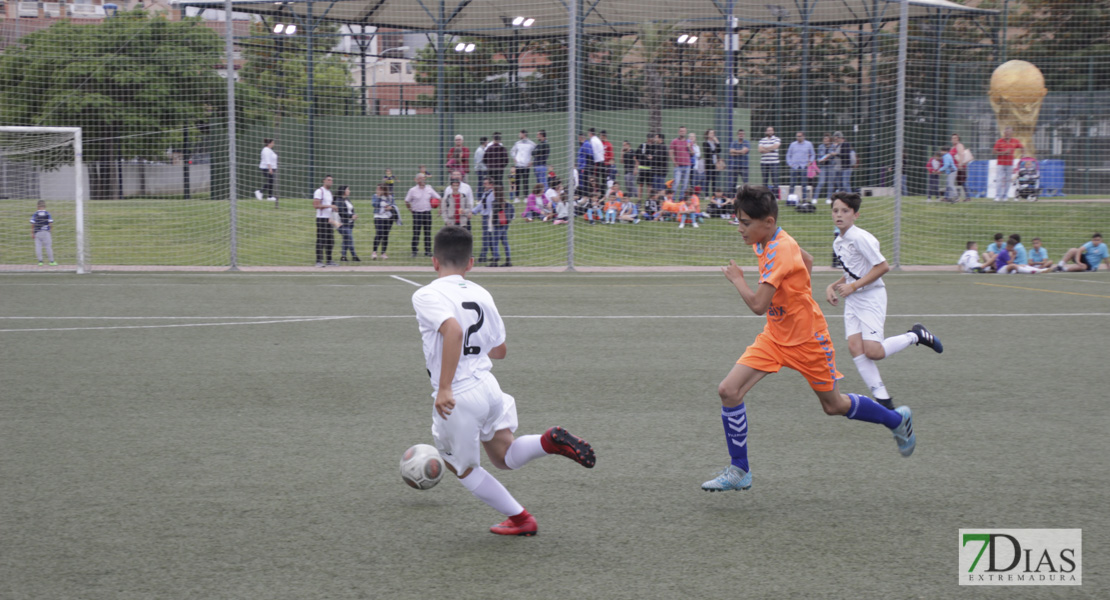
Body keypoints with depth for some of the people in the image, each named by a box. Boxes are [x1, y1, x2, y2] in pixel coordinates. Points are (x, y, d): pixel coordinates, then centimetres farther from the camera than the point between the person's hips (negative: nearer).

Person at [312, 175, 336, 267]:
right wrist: (329, 206, -22)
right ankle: (319, 261, -7)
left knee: (330, 241, 8)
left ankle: (329, 261, 14)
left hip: (328, 219, 9)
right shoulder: (319, 191, -9)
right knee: (321, 241, -8)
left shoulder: (329, 192, 19)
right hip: (321, 218, -9)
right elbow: (316, 205, -17)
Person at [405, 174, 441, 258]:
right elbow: (407, 201, 6)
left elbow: (439, 199, 11)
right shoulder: (413, 190, 0)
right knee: (416, 233, -4)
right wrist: (410, 210, 2)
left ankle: (428, 251, 11)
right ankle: (414, 251, 2)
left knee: (427, 232, 4)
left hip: (427, 213, 2)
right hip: (416, 213, -2)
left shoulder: (429, 189, 5)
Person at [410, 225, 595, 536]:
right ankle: (549, 441, -9)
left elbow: (453, 330, -30)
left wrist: (445, 388, -30)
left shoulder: (427, 295, -11)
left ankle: (520, 518, 20)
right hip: (488, 386, 6)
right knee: (504, 456, 20)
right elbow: (499, 350, 17)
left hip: (456, 399, -6)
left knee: (462, 466, 18)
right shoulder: (481, 294, 10)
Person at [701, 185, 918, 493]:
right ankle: (739, 472, 1)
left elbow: (758, 304, -35)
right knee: (729, 391, -9)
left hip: (807, 340, -8)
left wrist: (736, 279, -19)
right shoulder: (767, 242, -1)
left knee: (834, 405, 11)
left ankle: (898, 420, 37)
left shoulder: (779, 251, -29)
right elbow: (807, 259, 19)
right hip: (775, 336, 8)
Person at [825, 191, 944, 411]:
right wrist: (833, 287, 7)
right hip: (852, 301, 8)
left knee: (873, 351, -17)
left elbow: (883, 267, -19)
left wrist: (854, 285, -19)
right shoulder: (838, 243, 11)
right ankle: (882, 398, -5)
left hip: (871, 297, -8)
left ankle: (916, 335, 8)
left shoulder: (860, 238, -16)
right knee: (855, 348, -8)